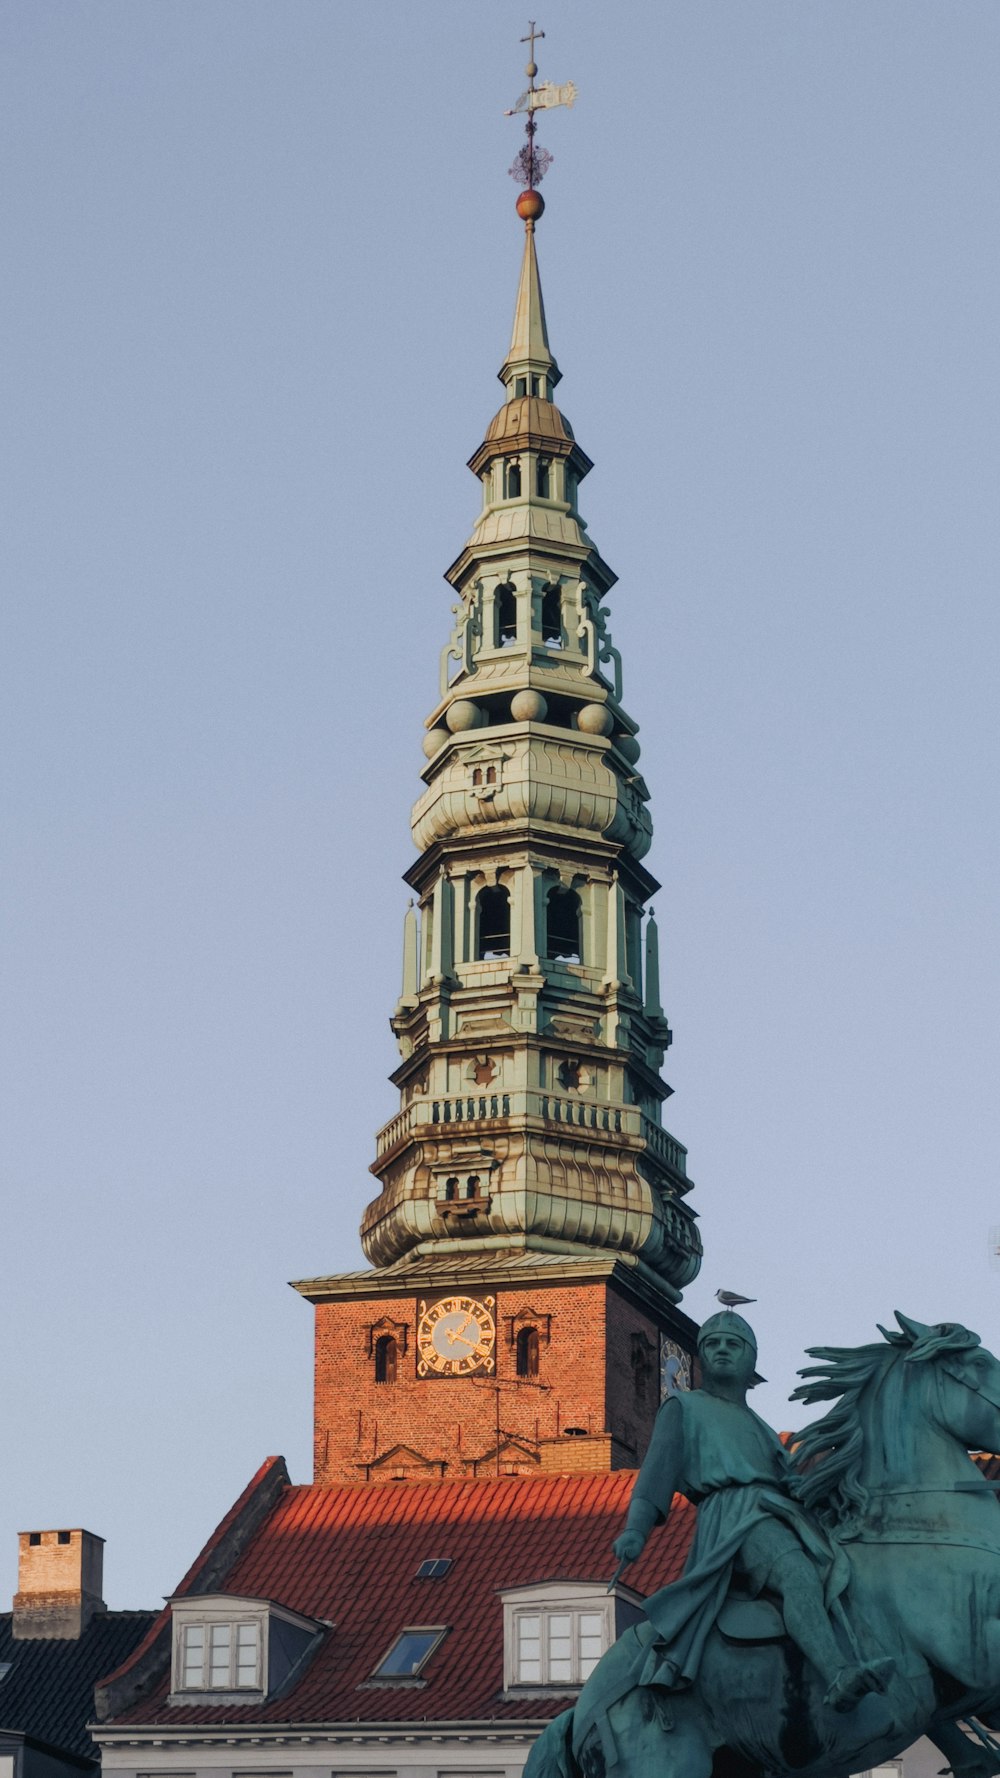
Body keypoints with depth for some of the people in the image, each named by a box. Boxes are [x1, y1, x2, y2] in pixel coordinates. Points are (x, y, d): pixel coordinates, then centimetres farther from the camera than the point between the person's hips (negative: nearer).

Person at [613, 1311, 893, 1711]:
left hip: (784, 1516, 8)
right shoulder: (684, 1408, 21)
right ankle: (839, 1678, -58)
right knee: (799, 1574, -36)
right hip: (732, 1516, -7)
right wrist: (635, 1530, -10)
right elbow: (658, 1468, 6)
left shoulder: (761, 1429, 38)